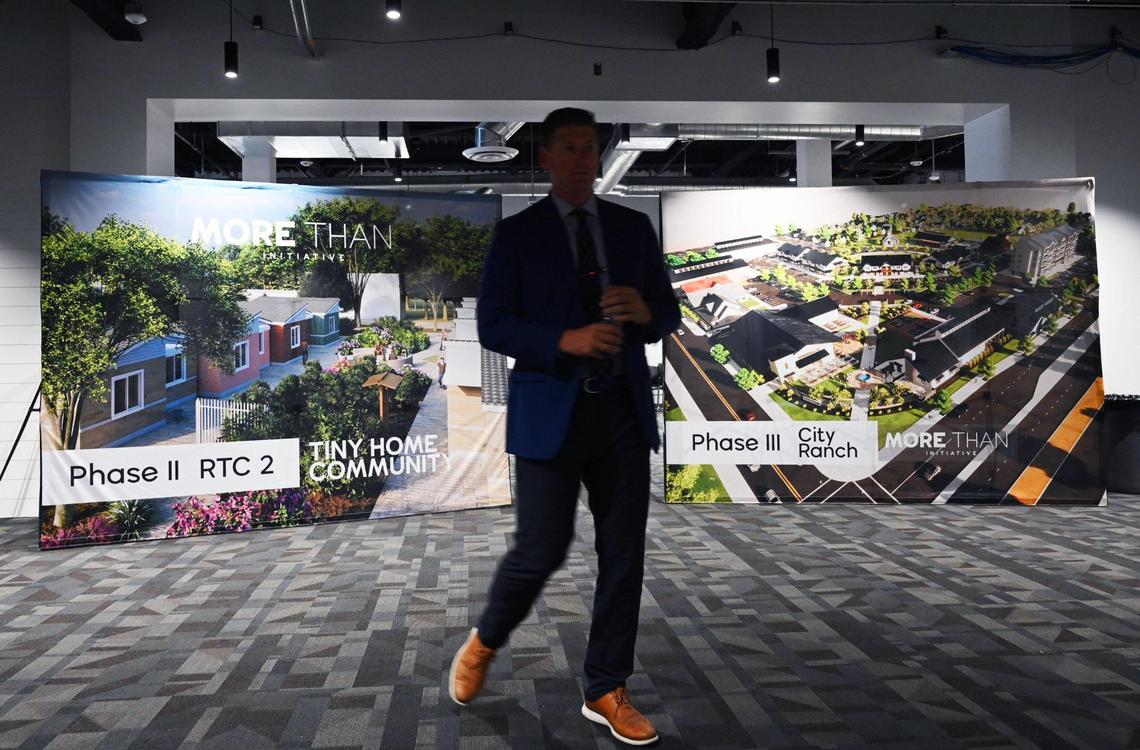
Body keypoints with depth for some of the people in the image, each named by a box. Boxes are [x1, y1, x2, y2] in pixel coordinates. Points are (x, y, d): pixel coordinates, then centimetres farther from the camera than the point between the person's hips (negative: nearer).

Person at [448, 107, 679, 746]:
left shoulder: (634, 227, 10)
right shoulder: (518, 234, 2)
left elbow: (670, 315, 11)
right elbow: (493, 326, -5)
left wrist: (645, 312, -12)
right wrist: (565, 341, -19)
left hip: (624, 412, 4)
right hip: (551, 413, -3)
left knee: (624, 554, 5)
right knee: (542, 550, -4)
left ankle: (607, 692, 21)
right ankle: (484, 643, 27)